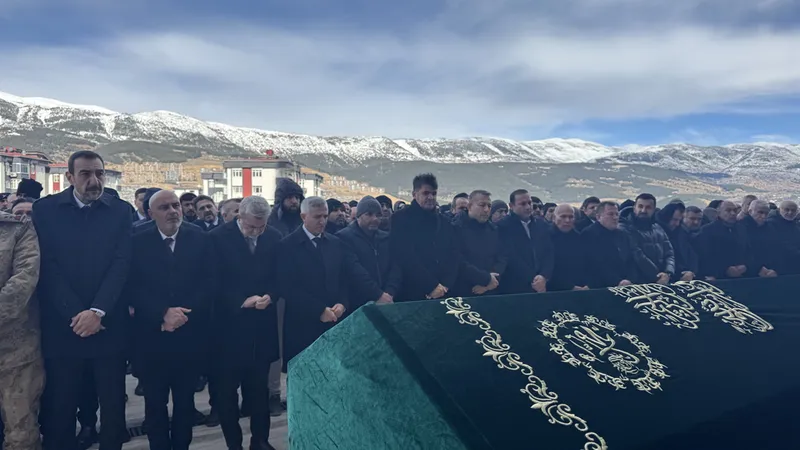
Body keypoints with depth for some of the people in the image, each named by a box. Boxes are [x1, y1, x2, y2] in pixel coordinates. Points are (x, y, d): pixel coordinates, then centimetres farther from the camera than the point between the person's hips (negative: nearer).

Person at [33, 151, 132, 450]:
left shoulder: (120, 211, 4)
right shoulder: (46, 209, 3)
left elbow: (122, 264, -5)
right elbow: (48, 267, -4)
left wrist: (98, 311, -15)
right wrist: (74, 314, -13)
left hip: (108, 323, 0)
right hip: (62, 325, 0)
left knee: (113, 404, 9)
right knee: (59, 405, 9)